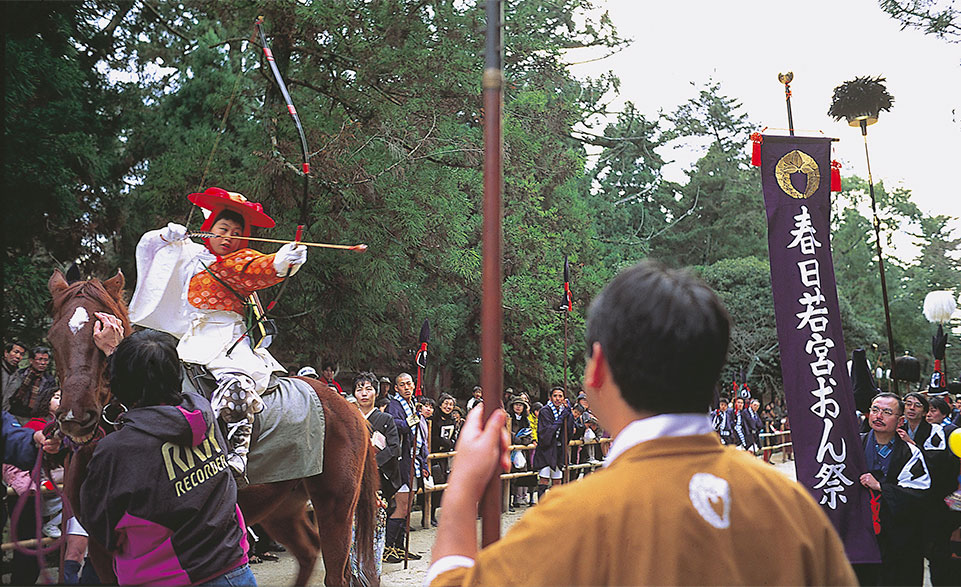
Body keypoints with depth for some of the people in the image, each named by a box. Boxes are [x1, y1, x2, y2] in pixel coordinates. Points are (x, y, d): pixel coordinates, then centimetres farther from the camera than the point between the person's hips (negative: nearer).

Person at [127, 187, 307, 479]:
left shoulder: (243, 262, 10)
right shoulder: (190, 255, 21)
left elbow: (263, 268, -13)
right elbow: (148, 246, 26)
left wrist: (283, 261, -36)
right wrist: (166, 236, 3)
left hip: (233, 340, -5)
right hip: (195, 339, 5)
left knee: (236, 381, -30)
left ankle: (237, 452, -35)